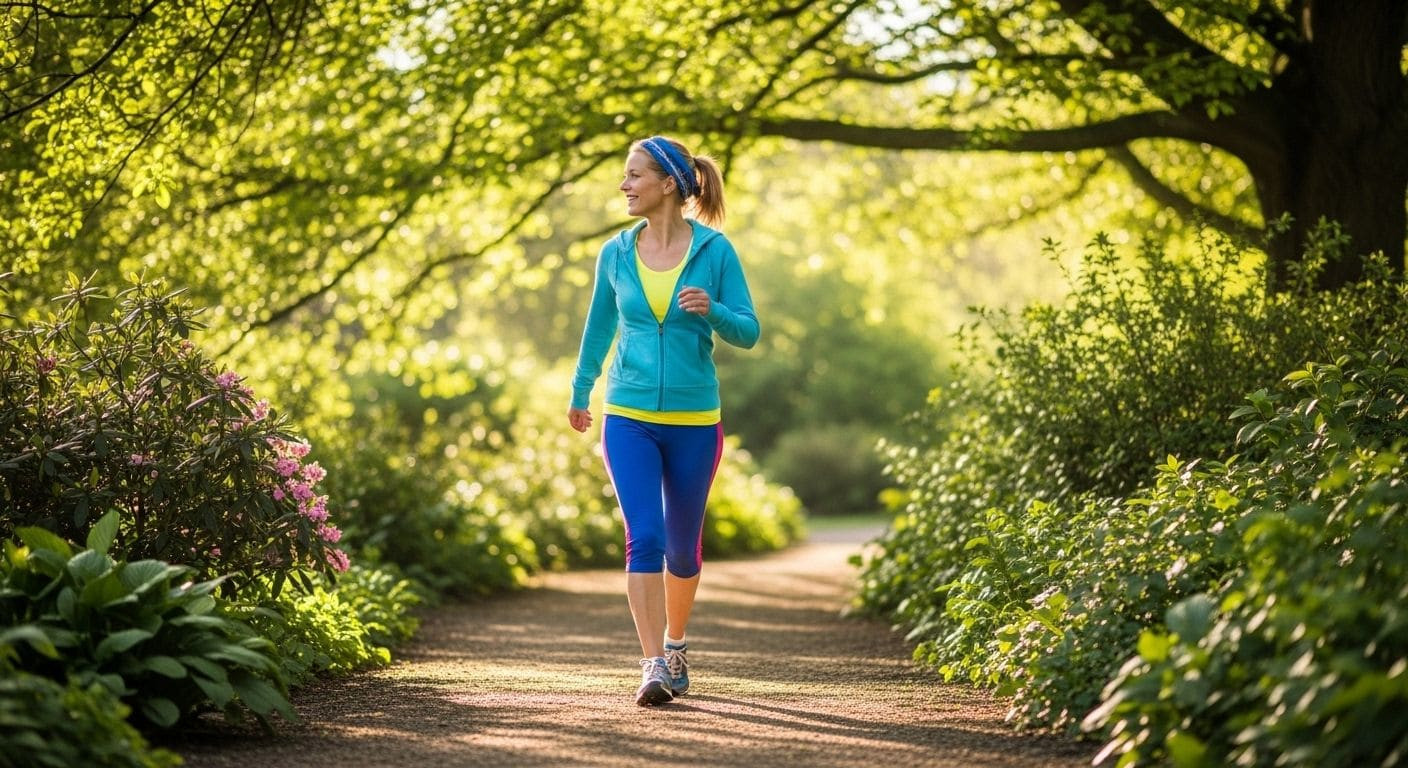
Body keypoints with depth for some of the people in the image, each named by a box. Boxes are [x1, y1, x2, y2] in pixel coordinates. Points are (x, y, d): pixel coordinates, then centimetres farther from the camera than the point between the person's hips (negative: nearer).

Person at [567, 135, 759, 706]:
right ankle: (654, 666, -14)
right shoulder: (616, 253, 2)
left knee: (682, 545, 13)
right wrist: (579, 391, 27)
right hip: (628, 418, 1)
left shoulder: (714, 251, -5)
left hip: (693, 421, -1)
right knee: (644, 538, -14)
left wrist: (712, 311, -24)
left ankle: (674, 644, 36)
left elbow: (748, 332, -4)